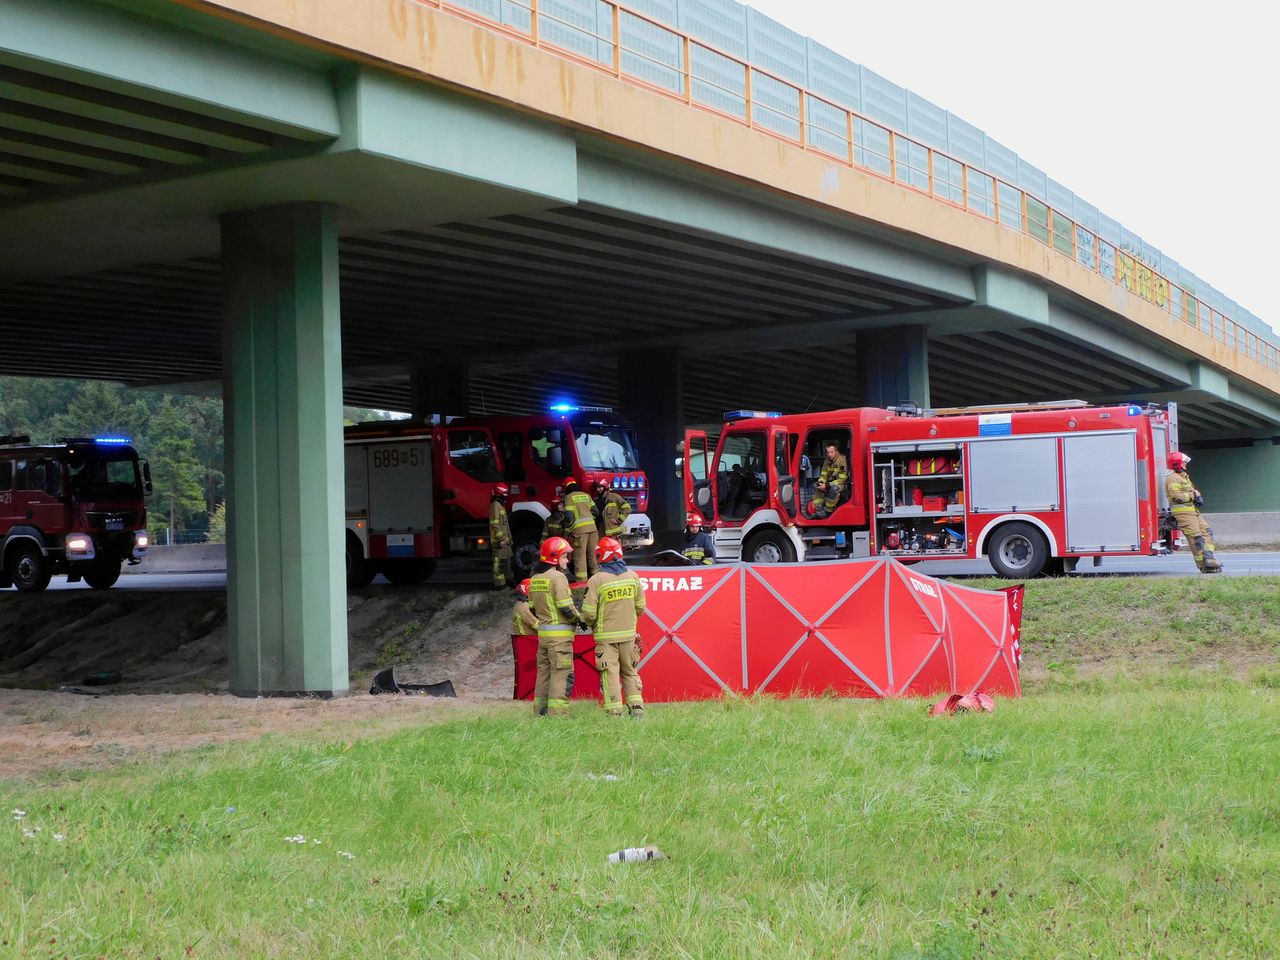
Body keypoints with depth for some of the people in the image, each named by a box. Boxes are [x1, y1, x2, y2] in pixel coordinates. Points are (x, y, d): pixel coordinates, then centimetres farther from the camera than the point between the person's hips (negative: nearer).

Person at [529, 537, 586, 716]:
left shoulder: (534, 579, 12)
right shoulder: (558, 577, -14)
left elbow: (532, 608, 16)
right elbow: (566, 608, -17)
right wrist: (580, 619, -2)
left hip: (543, 632, 8)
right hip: (560, 633, -8)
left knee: (544, 670, 14)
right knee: (561, 674, -4)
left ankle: (541, 710, 18)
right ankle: (557, 712, -6)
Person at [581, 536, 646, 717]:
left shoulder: (597, 580, -14)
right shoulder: (632, 576, 0)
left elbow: (589, 612, -13)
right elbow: (640, 607, 7)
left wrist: (592, 625, 9)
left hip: (606, 636, -4)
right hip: (628, 634, 4)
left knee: (610, 675, 1)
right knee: (629, 672, 17)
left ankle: (614, 712, 0)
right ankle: (637, 707, 14)